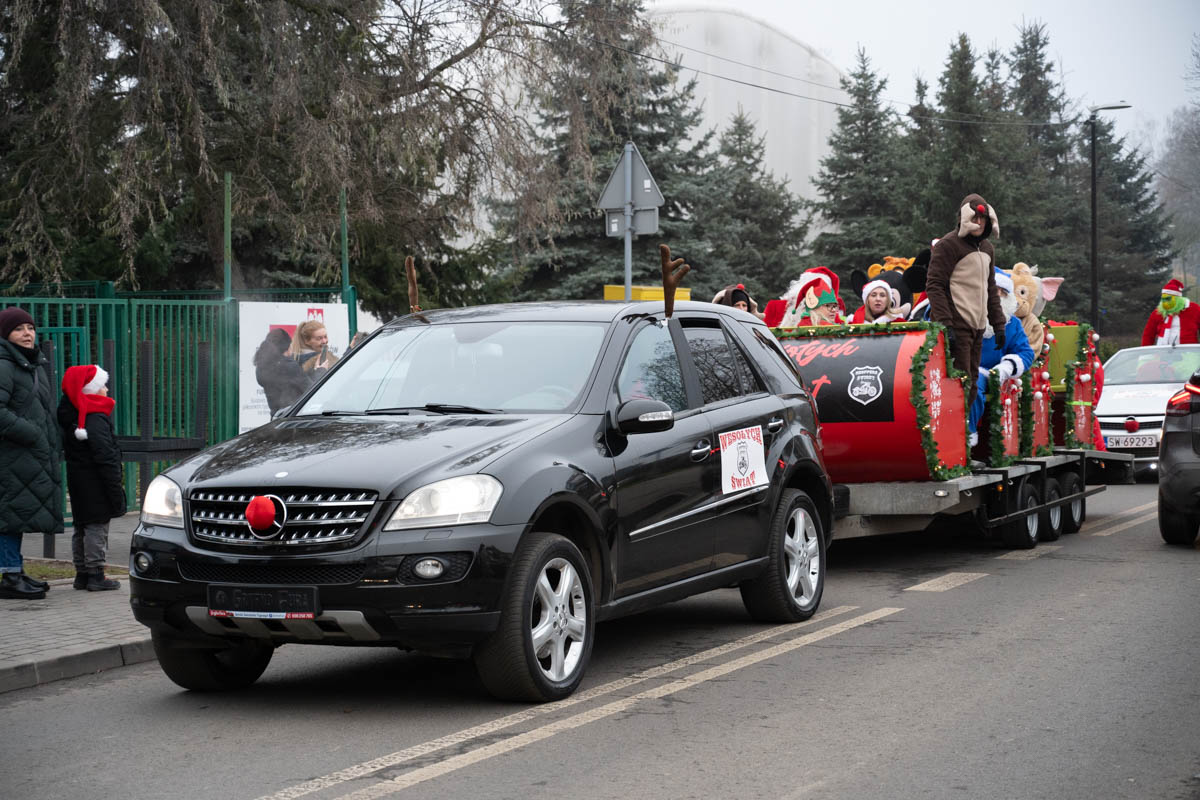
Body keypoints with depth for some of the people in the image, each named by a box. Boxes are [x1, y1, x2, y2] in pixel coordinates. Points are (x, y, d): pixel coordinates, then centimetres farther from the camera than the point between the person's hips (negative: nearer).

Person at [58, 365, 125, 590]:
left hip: (77, 483, 9)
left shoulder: (70, 417, 10)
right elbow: (105, 458, -21)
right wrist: (115, 488, -18)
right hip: (95, 485, -9)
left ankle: (82, 573, 19)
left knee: (82, 527, 14)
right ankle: (95, 575, -5)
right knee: (97, 527, -5)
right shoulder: (96, 419, -18)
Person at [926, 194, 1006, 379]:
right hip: (956, 326, -8)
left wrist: (998, 323, 18)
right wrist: (945, 325, -21)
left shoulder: (987, 248, 20)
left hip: (978, 327, 8)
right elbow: (934, 286, -13)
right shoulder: (948, 244, -6)